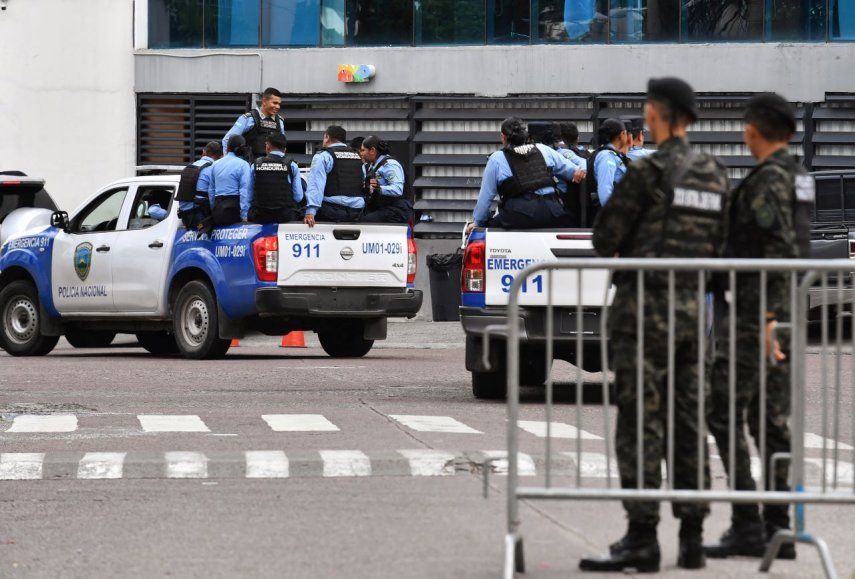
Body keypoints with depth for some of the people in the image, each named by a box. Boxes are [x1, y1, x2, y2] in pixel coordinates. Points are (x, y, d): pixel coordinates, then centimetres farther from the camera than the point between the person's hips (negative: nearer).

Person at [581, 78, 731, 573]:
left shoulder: (648, 172, -11)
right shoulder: (715, 176, 10)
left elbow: (605, 239, -7)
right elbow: (720, 247, 14)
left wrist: (619, 250, 14)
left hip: (646, 308, -6)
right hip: (694, 307, 7)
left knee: (640, 423, -5)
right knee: (689, 423, 9)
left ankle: (641, 539, -8)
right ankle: (692, 539, 9)